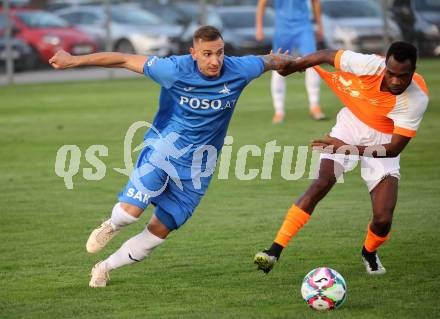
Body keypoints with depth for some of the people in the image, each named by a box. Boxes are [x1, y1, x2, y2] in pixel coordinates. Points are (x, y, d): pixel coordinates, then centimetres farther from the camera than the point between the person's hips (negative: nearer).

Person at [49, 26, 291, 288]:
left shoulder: (239, 70, -13)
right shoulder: (175, 70, -19)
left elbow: (269, 61, 9)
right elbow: (123, 60, -14)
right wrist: (73, 60, -13)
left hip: (197, 169, 3)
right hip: (162, 148, -3)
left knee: (159, 232, 2)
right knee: (130, 211, -22)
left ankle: (105, 268, 23)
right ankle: (110, 226, 16)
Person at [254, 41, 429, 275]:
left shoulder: (417, 99, -30)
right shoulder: (370, 65, -29)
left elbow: (395, 148, -28)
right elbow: (327, 55, -11)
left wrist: (349, 148, -36)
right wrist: (290, 67, 4)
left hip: (383, 142, -1)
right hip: (352, 122, 1)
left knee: (383, 220, -12)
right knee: (322, 183, -22)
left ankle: (369, 252, 25)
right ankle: (275, 250, -22)